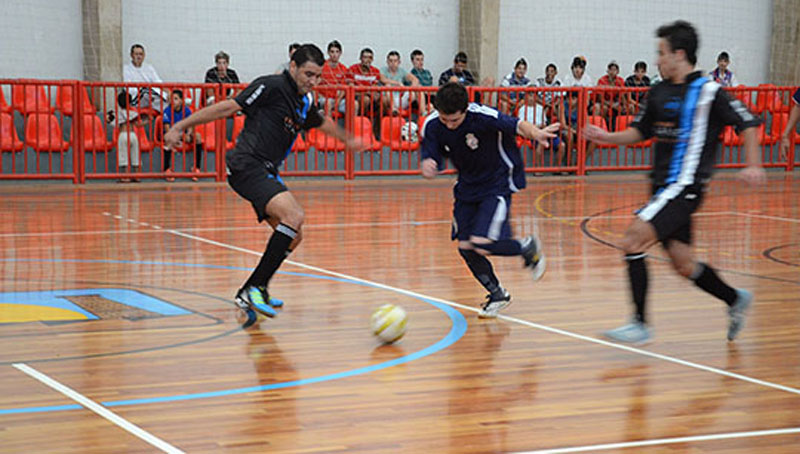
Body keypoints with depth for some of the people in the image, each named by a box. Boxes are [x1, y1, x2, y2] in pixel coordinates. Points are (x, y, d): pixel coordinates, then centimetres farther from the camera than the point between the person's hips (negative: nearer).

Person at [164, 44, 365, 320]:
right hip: (247, 166, -9)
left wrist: (347, 139, 53)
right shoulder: (272, 86, -11)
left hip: (266, 173, 10)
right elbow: (228, 107, -12)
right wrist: (180, 127, -13)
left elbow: (321, 122, 37)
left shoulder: (305, 101, 14)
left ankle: (249, 294, 20)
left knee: (293, 236, 9)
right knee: (294, 216, -26)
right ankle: (254, 289, -23)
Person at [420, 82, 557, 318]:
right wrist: (428, 167, -31)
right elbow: (431, 161, -6)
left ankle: (528, 247, 11)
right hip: (467, 187, 6)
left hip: (497, 184, -6)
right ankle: (497, 294, 24)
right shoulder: (432, 126, -13)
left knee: (481, 243, -19)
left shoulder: (483, 116, -28)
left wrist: (535, 133, -53)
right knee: (464, 247, 1)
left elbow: (516, 125, -30)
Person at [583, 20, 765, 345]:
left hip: (685, 186, -7)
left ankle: (640, 324, -11)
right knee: (683, 264, 12)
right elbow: (640, 131, 22)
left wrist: (753, 165, -14)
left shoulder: (708, 91, -8)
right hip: (663, 185, 8)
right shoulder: (658, 93, 12)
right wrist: (609, 137, 7)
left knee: (634, 239, -18)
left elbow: (748, 123, -4)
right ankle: (735, 299, 35)